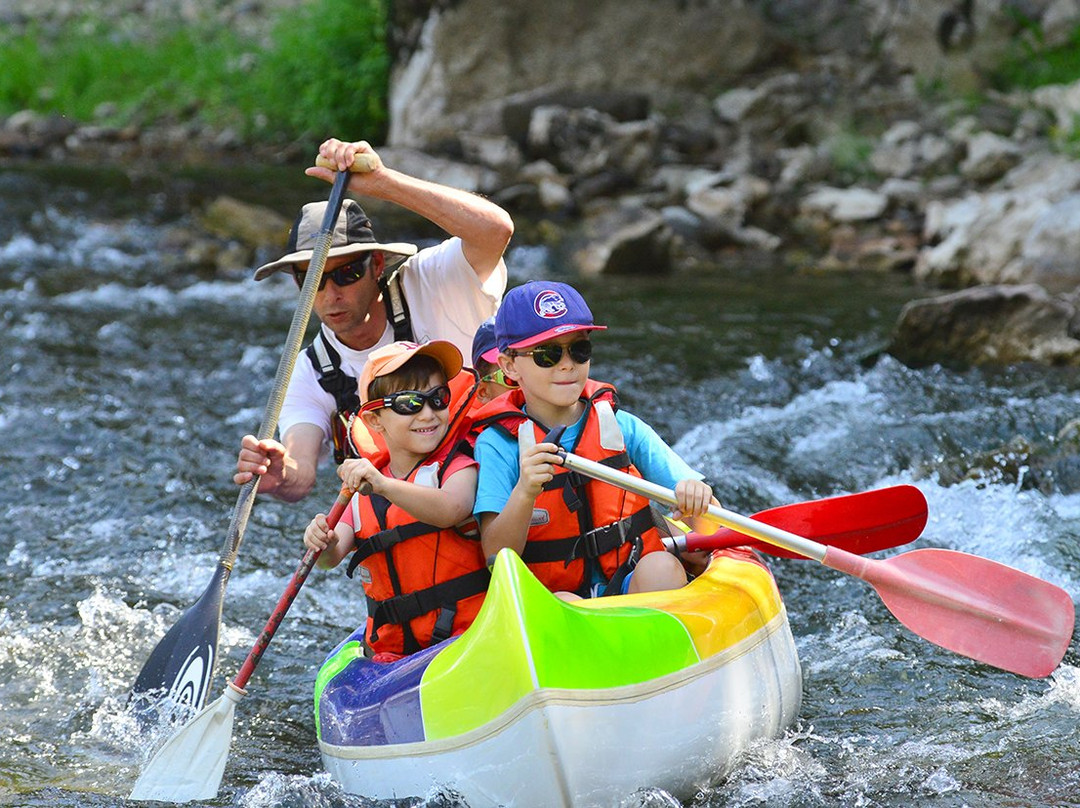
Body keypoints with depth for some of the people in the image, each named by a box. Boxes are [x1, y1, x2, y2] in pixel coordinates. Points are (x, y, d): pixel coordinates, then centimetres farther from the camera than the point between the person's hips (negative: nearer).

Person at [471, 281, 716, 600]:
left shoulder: (622, 426, 6)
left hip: (637, 587, 3)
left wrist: (694, 495, -23)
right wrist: (524, 493, -29)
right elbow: (496, 556, -11)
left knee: (662, 566, -28)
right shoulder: (497, 444, -2)